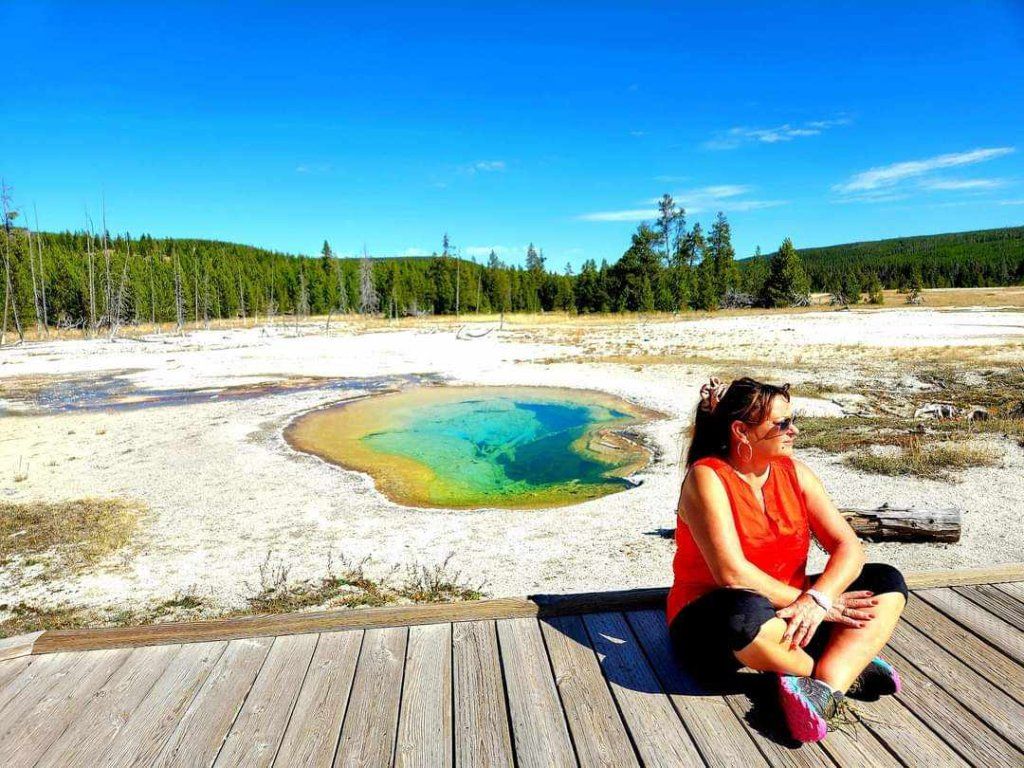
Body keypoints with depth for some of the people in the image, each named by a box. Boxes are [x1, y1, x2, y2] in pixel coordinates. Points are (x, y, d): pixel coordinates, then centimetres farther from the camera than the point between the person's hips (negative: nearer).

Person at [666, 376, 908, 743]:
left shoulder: (794, 471, 2)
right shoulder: (707, 477, -17)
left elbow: (848, 547, -5)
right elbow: (732, 573, -25)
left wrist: (816, 599, -22)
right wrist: (805, 601, -19)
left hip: (790, 613, 7)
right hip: (713, 625, -7)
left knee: (887, 583, -5)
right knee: (746, 611, -41)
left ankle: (825, 686, -26)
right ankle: (845, 673, -12)